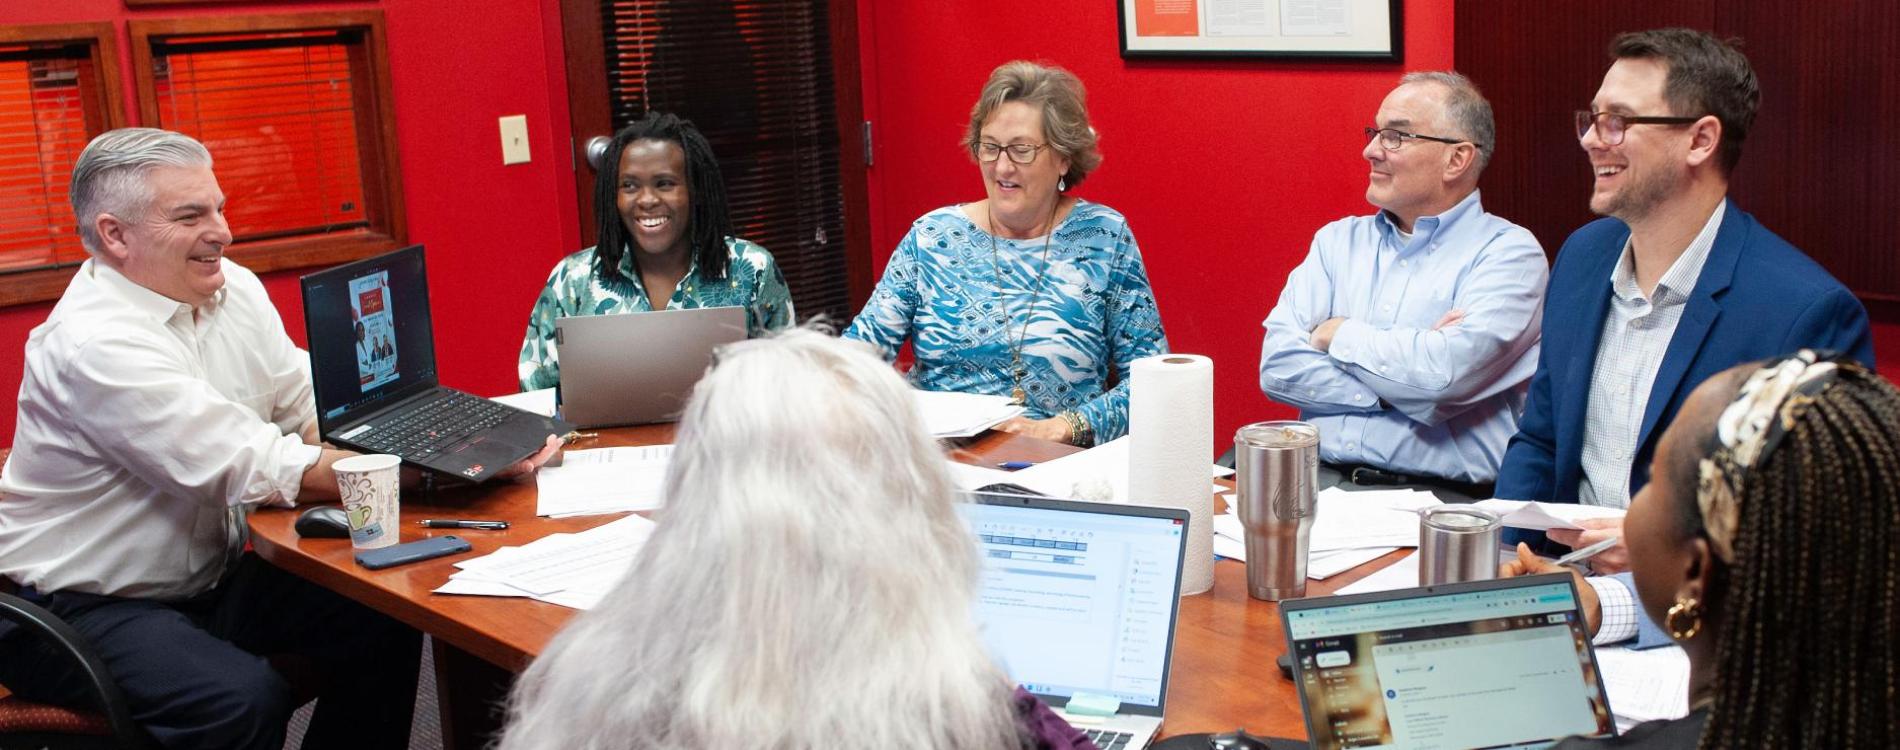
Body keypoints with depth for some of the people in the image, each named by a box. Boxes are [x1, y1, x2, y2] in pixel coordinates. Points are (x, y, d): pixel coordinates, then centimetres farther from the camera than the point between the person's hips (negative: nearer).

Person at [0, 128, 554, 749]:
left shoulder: (232, 288, 2)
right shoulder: (97, 343, -25)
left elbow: (315, 410, 4)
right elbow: (259, 469, -28)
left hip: (210, 577, 8)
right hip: (81, 608, -8)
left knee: (382, 624, -9)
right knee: (245, 698, -31)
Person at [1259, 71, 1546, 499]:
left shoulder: (1509, 252, 2)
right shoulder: (1338, 240, 17)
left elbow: (1447, 371, -15)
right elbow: (1277, 366, 4)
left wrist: (1337, 334, 0)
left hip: (1443, 495, -4)